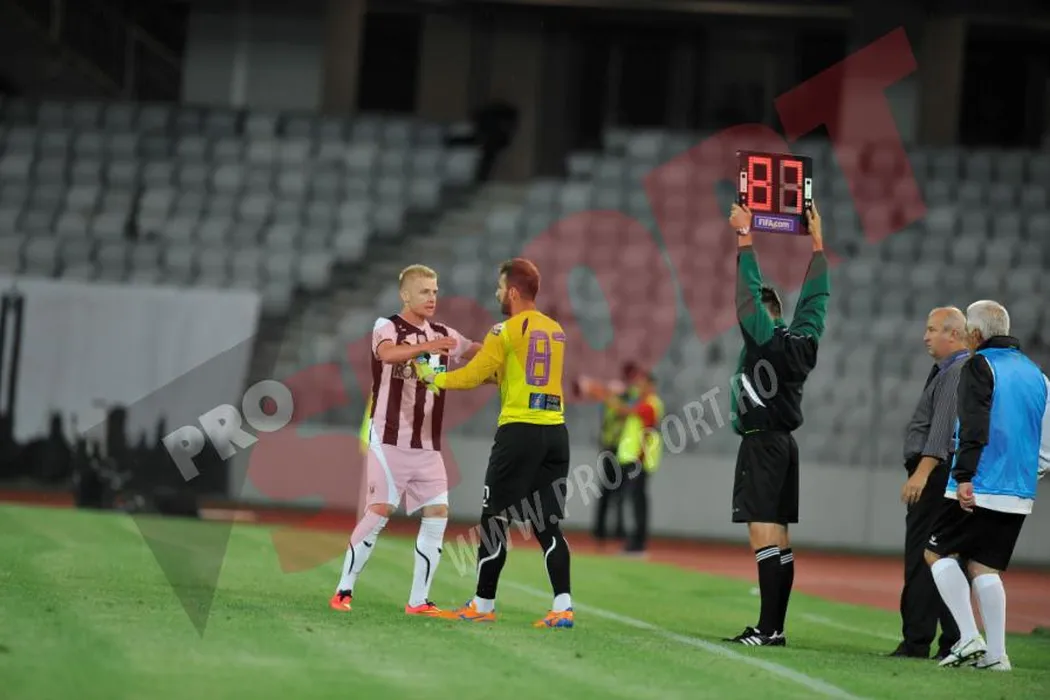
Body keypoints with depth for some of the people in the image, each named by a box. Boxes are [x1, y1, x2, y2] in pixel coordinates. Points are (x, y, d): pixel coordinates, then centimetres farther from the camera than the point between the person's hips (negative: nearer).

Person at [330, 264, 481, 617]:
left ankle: (418, 600, 2)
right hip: (389, 439, -6)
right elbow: (387, 353, -29)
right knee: (380, 510, -10)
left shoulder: (443, 335, 12)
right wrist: (428, 346, -46)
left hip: (427, 445, 6)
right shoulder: (387, 327, -7)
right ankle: (343, 590, 1)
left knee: (437, 512, -3)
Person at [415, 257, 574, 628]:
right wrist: (489, 358, 27)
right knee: (547, 524, 6)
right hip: (555, 430, 6)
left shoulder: (507, 330, -6)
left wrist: (434, 378, 12)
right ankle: (563, 607, -5)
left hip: (519, 431, -6)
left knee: (495, 518, 4)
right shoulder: (556, 330, 15)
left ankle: (483, 605, 9)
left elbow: (474, 375, -3)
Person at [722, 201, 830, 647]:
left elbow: (749, 293, -11)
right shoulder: (803, 340, 10)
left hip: (761, 442, -9)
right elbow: (815, 297, 20)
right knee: (778, 538, 8)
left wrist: (745, 237, -6)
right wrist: (817, 242, 26)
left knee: (764, 533, -13)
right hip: (784, 442, 9)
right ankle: (774, 627, 8)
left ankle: (769, 629, -20)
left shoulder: (765, 338, -8)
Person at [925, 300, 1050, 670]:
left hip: (979, 488, -7)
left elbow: (974, 428, -19)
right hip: (1019, 494, 7)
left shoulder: (979, 366, -6)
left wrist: (964, 477, -23)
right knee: (985, 567, 11)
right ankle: (996, 653, 2)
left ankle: (969, 638, -5)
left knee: (938, 553, 6)